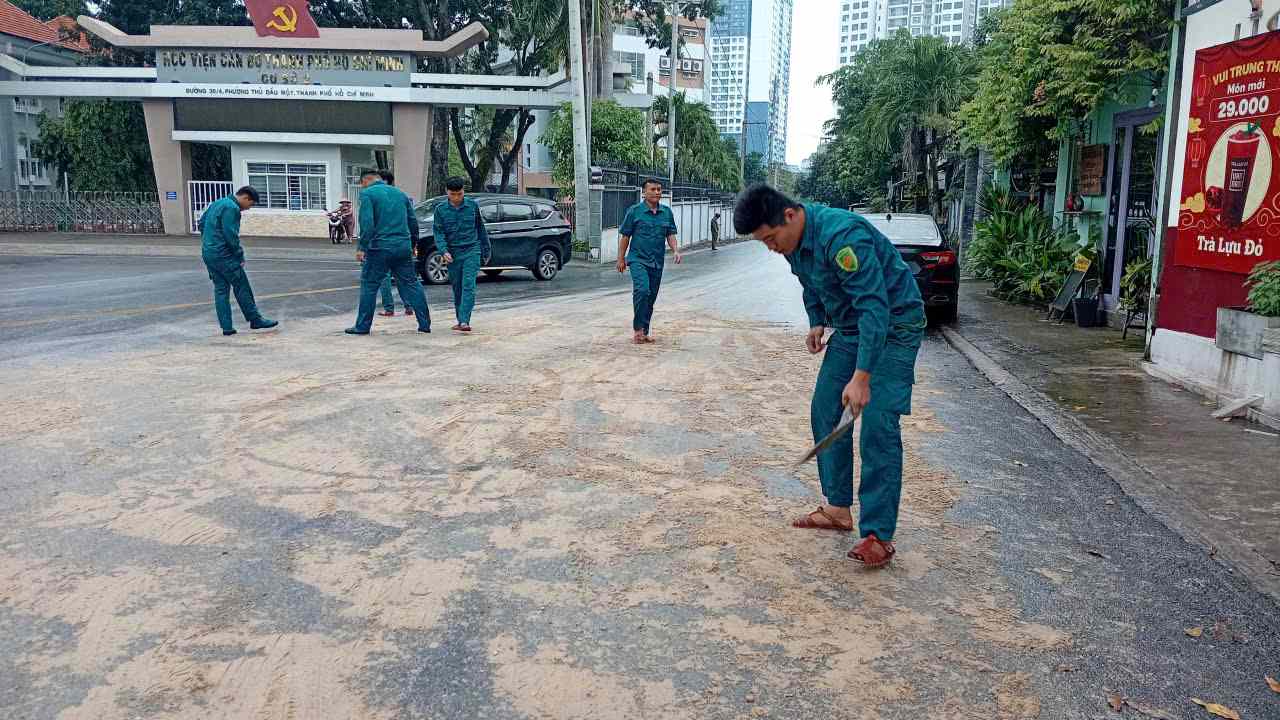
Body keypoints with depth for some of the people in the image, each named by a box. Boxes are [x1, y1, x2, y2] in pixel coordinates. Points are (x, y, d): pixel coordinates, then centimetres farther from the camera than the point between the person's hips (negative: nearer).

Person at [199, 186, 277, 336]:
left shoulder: (217, 203, 15)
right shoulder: (232, 208, -15)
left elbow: (202, 223, 22)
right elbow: (231, 235, -20)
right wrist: (240, 255, -11)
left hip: (208, 254, 9)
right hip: (223, 255, -9)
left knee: (220, 289, 10)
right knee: (242, 287, 1)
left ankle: (226, 327, 10)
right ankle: (255, 320, 8)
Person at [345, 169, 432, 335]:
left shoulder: (367, 193, -2)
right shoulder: (400, 193, 16)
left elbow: (367, 223, -14)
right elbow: (413, 221, 17)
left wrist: (362, 248, -11)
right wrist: (413, 245, 25)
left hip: (380, 247, -5)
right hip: (404, 247, 5)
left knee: (369, 285, 5)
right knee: (411, 284, 10)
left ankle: (362, 326, 7)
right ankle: (425, 324, 8)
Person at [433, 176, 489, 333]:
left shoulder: (473, 205, 3)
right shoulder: (441, 209, 2)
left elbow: (480, 227, 13)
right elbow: (439, 232, -1)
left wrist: (485, 247, 18)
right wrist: (444, 251, -16)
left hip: (472, 251, -1)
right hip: (453, 253, 2)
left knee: (468, 285, -14)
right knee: (457, 288, 8)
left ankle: (464, 321, -22)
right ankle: (460, 321, 20)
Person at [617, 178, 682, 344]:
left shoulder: (667, 212, 9)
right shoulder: (634, 211, -2)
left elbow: (670, 235, 12)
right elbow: (625, 236, 2)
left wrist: (676, 251, -6)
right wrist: (621, 259, 1)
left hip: (657, 262, 5)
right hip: (638, 259, -5)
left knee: (651, 297, 8)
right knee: (642, 290, -24)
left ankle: (644, 332, 20)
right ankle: (637, 328, -13)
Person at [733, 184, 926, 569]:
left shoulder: (841, 236, -31)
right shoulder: (794, 240, -3)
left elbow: (875, 307, -35)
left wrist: (861, 377, -37)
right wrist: (817, 323, 3)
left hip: (893, 326, -9)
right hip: (849, 327, 9)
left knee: (878, 428, -14)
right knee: (824, 413, 7)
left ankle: (878, 535, -8)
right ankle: (838, 509, 19)